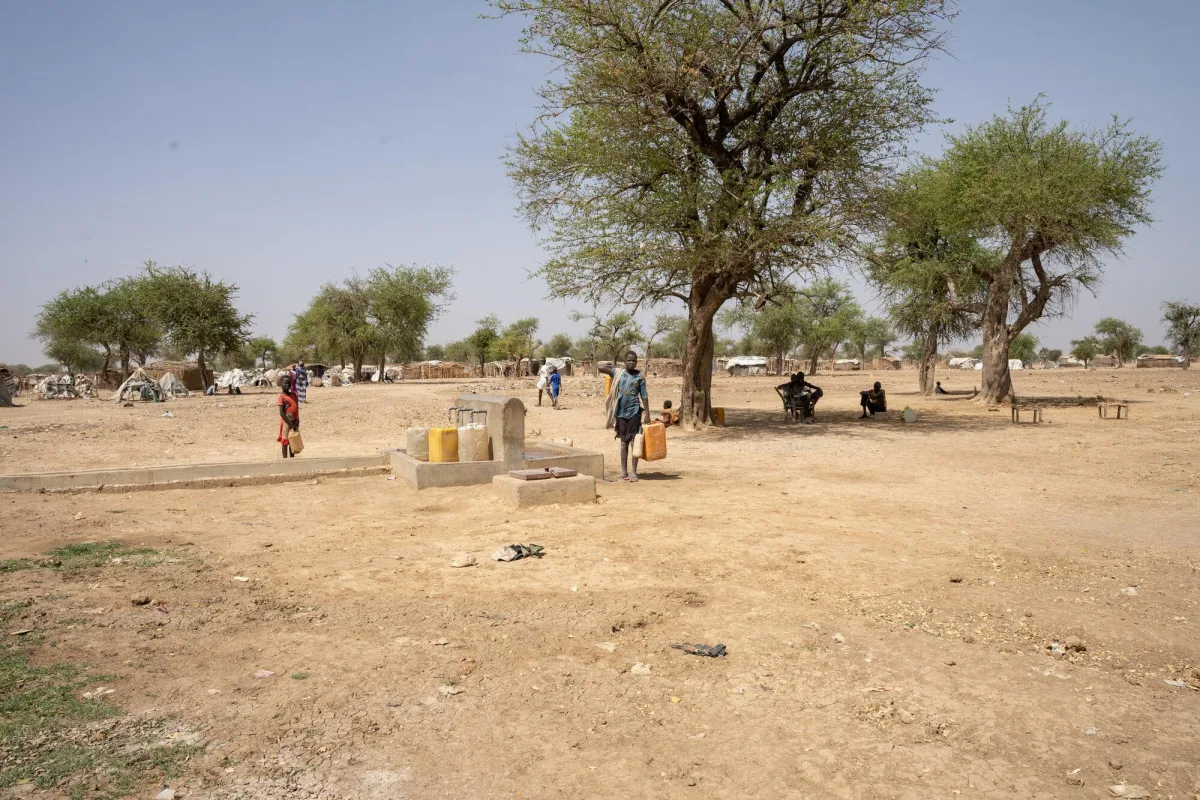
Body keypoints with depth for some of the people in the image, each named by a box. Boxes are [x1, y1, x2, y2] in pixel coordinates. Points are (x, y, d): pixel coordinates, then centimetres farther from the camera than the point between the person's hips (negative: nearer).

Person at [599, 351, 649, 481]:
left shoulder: (639, 376, 2)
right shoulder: (618, 373, 4)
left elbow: (644, 396, 2)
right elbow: (601, 367, 0)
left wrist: (647, 413, -4)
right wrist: (613, 366, 12)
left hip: (634, 411, -2)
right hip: (621, 412, 2)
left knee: (634, 441, -3)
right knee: (623, 442, 9)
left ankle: (634, 472, 1)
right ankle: (624, 471, 14)